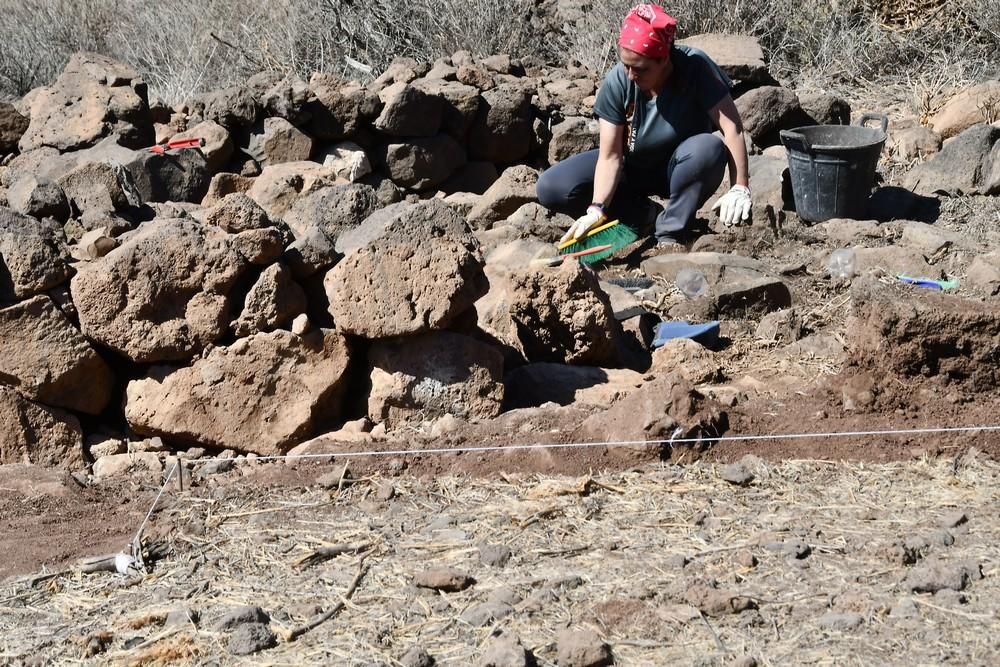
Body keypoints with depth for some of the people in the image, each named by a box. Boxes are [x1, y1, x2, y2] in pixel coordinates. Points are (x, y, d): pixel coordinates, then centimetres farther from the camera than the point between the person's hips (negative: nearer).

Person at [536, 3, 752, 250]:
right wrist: (597, 209, -34)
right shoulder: (618, 82, -23)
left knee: (710, 149, -37)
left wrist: (740, 189, -39)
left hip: (680, 170, -2)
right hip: (634, 168, 2)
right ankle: (644, 215, -3)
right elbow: (610, 156, -22)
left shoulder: (695, 67, -27)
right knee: (551, 188, -17)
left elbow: (732, 127, -30)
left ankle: (669, 233, -17)